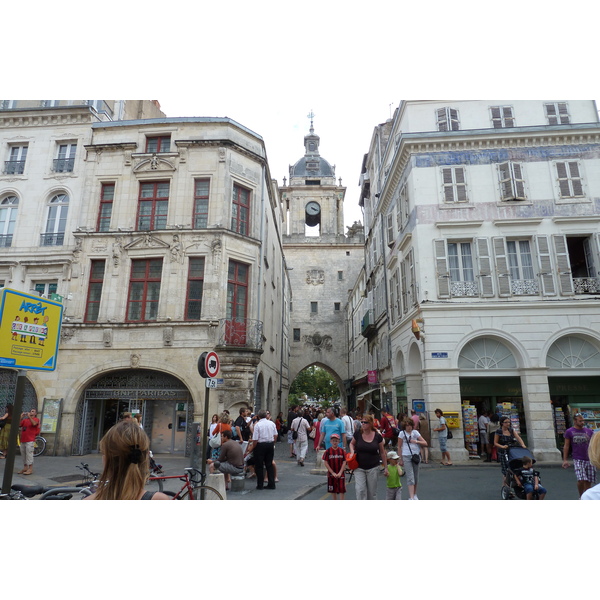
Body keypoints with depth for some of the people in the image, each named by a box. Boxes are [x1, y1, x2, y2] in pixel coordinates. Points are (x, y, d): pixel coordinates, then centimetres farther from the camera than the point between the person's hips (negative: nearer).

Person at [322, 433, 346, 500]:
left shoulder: (341, 450, -4)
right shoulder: (328, 451, -7)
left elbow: (344, 462, -4)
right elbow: (326, 463, -7)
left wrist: (340, 473, -11)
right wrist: (333, 473, -10)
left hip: (341, 474, 0)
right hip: (331, 474, 1)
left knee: (342, 489, -3)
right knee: (333, 489, 12)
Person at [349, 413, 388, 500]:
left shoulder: (377, 436, -6)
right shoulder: (358, 434, -5)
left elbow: (382, 453, 4)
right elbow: (352, 443, 14)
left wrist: (385, 467, 6)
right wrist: (352, 451, -7)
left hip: (373, 468, 0)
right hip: (359, 468, 0)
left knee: (372, 492, 10)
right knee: (360, 490, -8)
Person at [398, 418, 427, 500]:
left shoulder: (415, 432, 6)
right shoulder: (402, 433, 0)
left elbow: (425, 443, 5)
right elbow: (399, 447, 3)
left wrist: (416, 441, -13)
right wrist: (401, 459, 2)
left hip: (416, 455, 3)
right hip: (406, 456, -3)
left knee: (416, 476, 11)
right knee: (410, 477, -10)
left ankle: (415, 495, 28)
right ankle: (411, 497, -11)